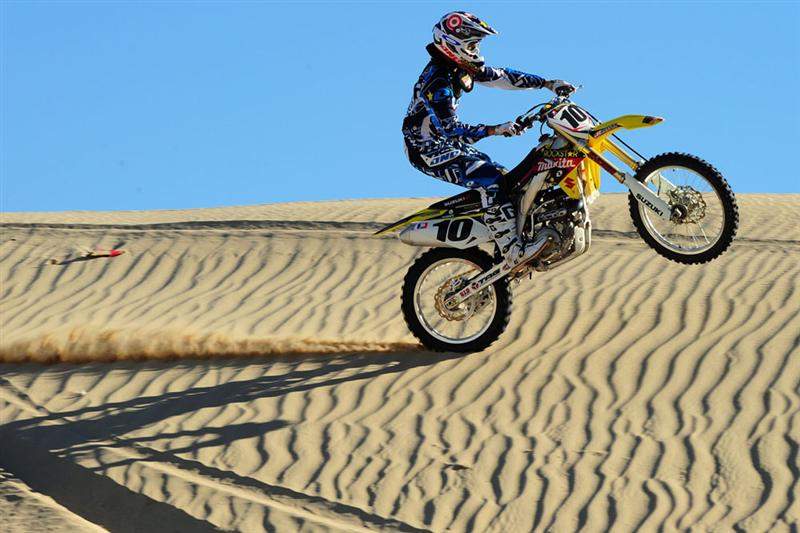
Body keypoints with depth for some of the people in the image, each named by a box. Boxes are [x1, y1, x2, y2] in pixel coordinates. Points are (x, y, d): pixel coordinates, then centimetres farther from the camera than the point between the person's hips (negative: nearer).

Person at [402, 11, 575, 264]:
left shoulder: (462, 68, 3)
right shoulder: (436, 81, -26)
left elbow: (501, 76, 8)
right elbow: (449, 128, -33)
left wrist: (549, 83, 3)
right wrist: (495, 130, -42)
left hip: (448, 144, 10)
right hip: (429, 150, -10)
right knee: (491, 180, -25)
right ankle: (513, 254, -29)